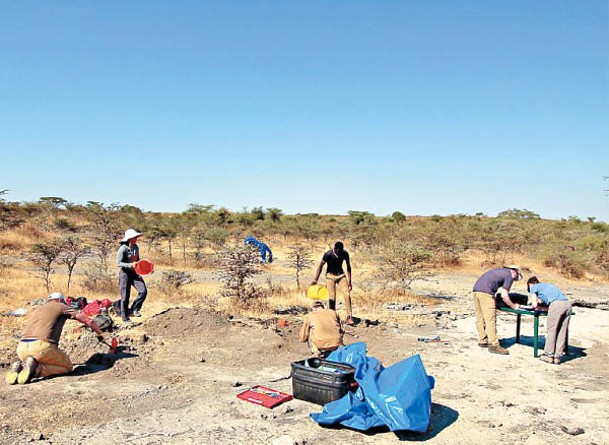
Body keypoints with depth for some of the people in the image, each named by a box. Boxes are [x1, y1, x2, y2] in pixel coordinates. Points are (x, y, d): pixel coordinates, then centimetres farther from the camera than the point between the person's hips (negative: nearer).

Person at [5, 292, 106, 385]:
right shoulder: (61, 306, 15)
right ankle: (36, 369, -10)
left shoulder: (36, 310, 32)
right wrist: (99, 334, 26)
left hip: (22, 348, 6)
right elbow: (86, 320, 12)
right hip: (42, 346, -6)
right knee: (67, 367, 14)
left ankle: (20, 367, 3)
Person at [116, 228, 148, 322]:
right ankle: (125, 319, 14)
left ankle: (133, 310, 8)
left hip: (134, 273, 6)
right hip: (125, 273, -6)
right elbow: (118, 263, -17)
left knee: (143, 291, -9)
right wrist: (130, 265, -28)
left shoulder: (136, 247, 5)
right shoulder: (123, 249, -16)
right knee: (125, 297, 1)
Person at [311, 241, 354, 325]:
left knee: (347, 294, -12)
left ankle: (349, 317, -9)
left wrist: (349, 282, -4)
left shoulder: (345, 254, -14)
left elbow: (348, 267, -4)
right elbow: (320, 266, -13)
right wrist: (315, 280, -18)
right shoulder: (328, 254, -22)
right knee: (332, 297, -9)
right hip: (330, 276, -2)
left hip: (341, 275, 2)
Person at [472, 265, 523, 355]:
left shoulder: (501, 270, 28)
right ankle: (493, 345, -3)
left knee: (480, 318, 15)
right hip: (485, 292, -9)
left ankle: (482, 341, 24)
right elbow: (504, 295, -1)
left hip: (476, 289, 9)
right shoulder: (509, 275, 4)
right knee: (490, 320, -5)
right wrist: (513, 306, 11)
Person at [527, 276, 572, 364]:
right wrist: (540, 304, 35)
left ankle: (549, 355, 8)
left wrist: (536, 306, 29)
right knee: (562, 332, 9)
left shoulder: (534, 287, 18)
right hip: (567, 304, 7)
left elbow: (534, 305, 9)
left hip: (556, 304, -6)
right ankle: (557, 357, 12)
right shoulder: (546, 285, 37)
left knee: (551, 331, 3)